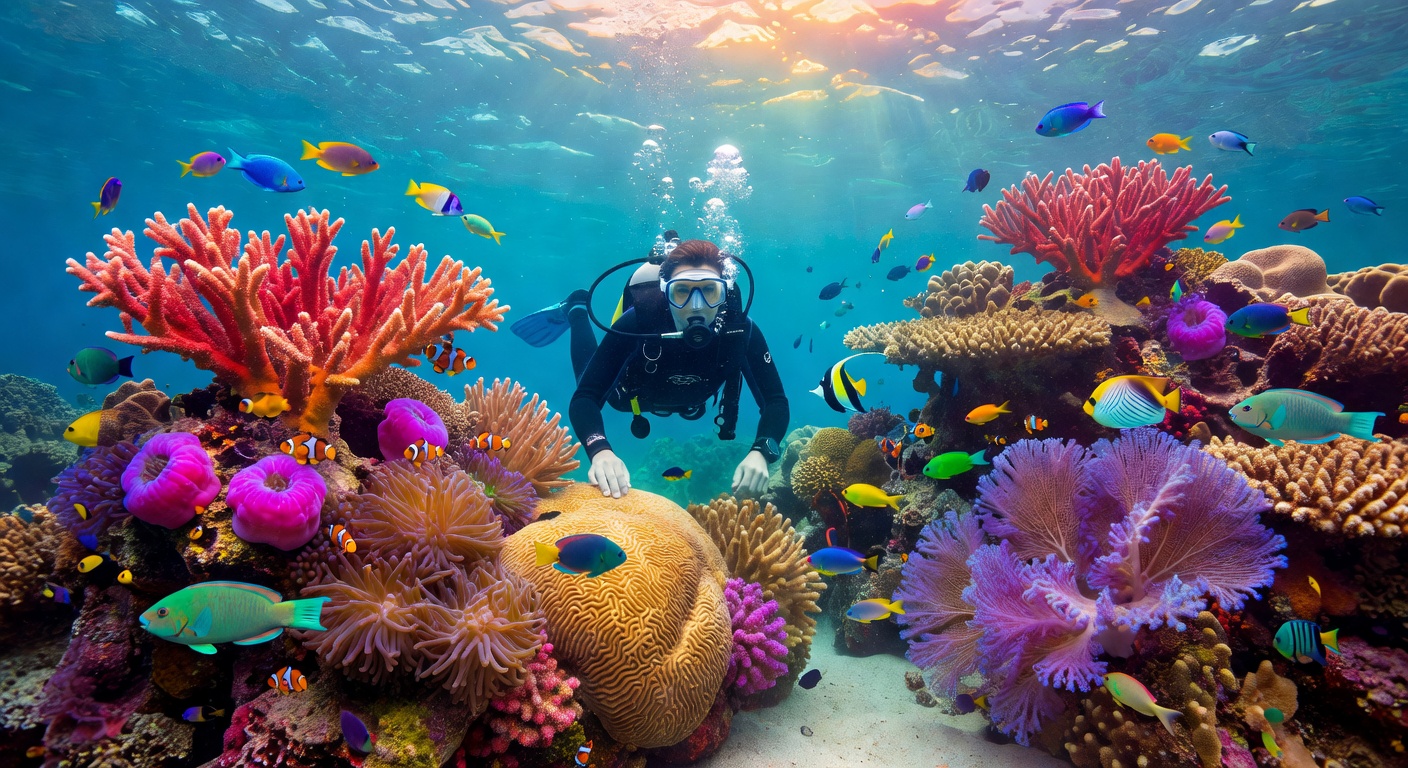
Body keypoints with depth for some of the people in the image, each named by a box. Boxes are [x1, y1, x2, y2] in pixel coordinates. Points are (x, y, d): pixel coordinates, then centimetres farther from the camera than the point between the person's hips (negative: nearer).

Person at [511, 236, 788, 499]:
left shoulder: (741, 330, -40)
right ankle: (576, 311, 43)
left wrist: (760, 453, -59)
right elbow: (585, 397, -46)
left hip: (690, 399, 2)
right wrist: (601, 451, -66)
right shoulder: (638, 323, -45)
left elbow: (775, 401, -38)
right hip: (634, 392, -2)